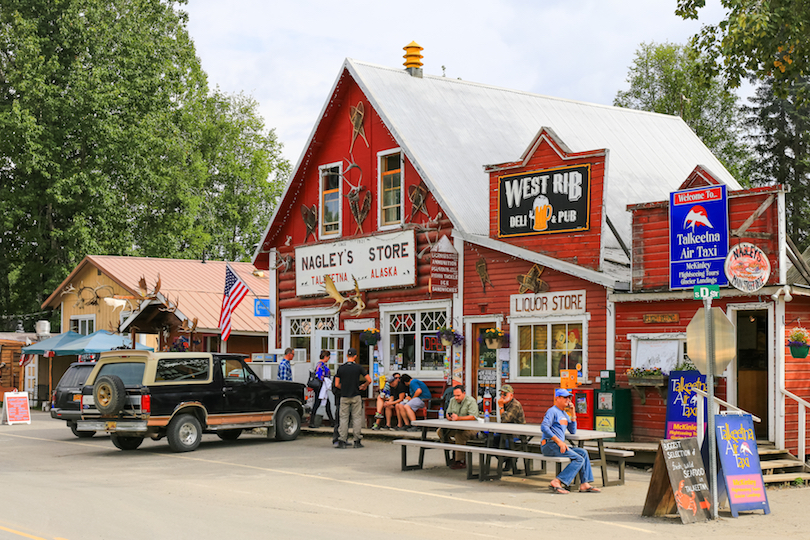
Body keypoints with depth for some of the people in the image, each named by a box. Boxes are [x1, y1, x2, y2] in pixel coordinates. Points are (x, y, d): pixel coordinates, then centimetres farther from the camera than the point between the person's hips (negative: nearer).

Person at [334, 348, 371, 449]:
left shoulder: (341, 368, 0)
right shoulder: (358, 367, -4)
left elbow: (337, 384, 1)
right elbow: (369, 380, -4)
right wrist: (363, 386, 15)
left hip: (344, 396, 1)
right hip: (356, 396, -1)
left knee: (344, 418, 5)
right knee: (357, 418, 6)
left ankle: (342, 441, -1)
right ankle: (357, 441, 5)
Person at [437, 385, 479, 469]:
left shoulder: (471, 401, -11)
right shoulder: (452, 401, 11)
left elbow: (473, 416, -21)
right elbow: (448, 413, 13)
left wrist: (458, 418, -32)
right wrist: (449, 417, -14)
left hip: (470, 428, -7)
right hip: (455, 427, 7)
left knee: (459, 434, -37)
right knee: (440, 431, -11)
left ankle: (460, 461, -28)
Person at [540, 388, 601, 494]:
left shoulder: (565, 414, 24)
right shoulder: (553, 411, -4)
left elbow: (573, 431, 20)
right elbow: (544, 427, -19)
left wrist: (572, 413, 12)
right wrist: (559, 441, -23)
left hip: (559, 445, 9)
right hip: (549, 445, -9)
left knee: (583, 452, 0)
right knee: (579, 459, -19)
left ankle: (584, 484, -5)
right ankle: (557, 482, -29)